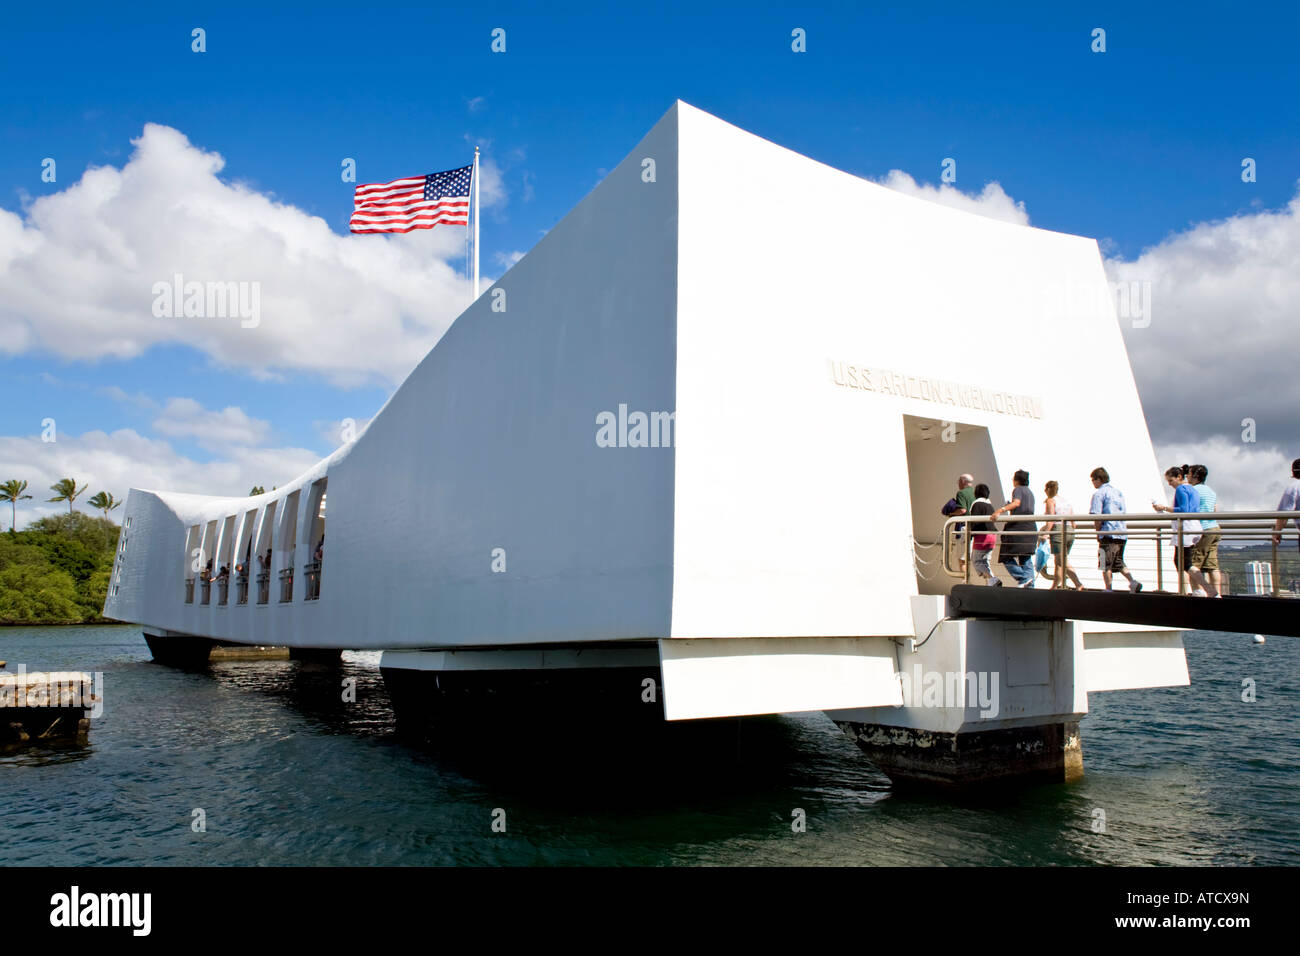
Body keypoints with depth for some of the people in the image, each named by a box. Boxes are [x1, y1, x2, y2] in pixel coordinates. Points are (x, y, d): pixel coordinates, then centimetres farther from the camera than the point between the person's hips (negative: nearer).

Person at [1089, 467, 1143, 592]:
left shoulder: (1099, 493, -7)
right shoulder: (1118, 492, 17)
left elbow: (1096, 515, -15)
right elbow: (1124, 513, 19)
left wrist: (1098, 532, -5)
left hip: (1108, 533, -7)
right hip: (1122, 533, 7)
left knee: (1106, 564, 1)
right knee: (1118, 561, 17)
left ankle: (1109, 590, 3)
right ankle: (1133, 581, 0)